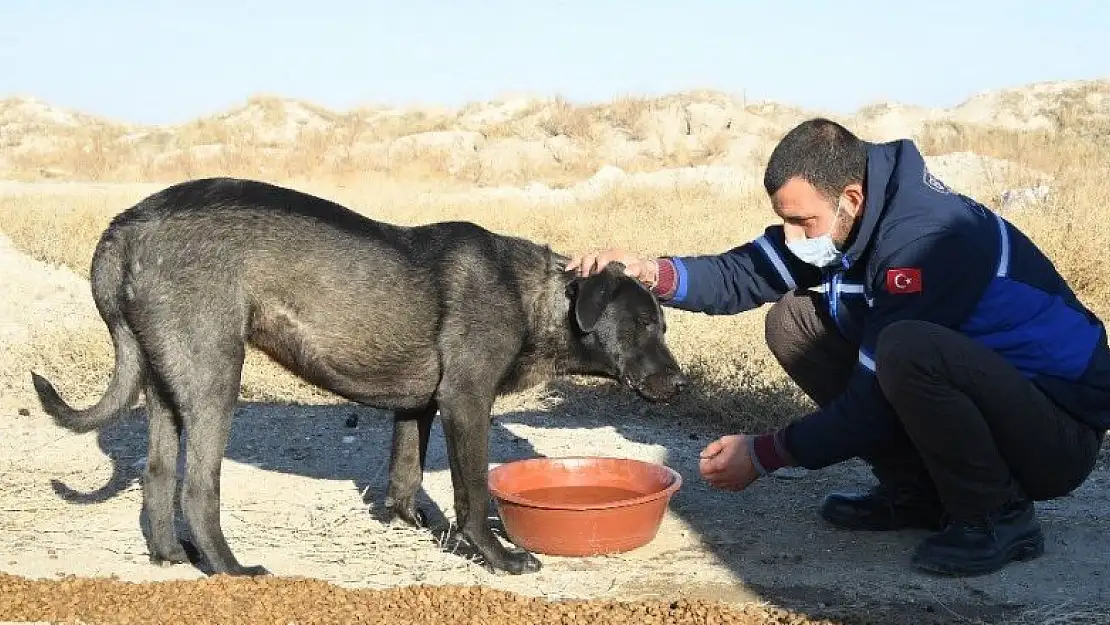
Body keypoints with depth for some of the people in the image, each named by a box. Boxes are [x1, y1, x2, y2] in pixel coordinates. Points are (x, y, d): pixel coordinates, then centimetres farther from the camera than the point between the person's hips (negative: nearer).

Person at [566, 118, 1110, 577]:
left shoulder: (927, 241, -28)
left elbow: (876, 403, -25)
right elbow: (743, 274, 0)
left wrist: (764, 453, -17)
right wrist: (654, 272, -17)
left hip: (1059, 433, -8)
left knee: (907, 348, -38)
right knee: (793, 321, 0)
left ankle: (998, 516, -13)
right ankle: (916, 492, 6)